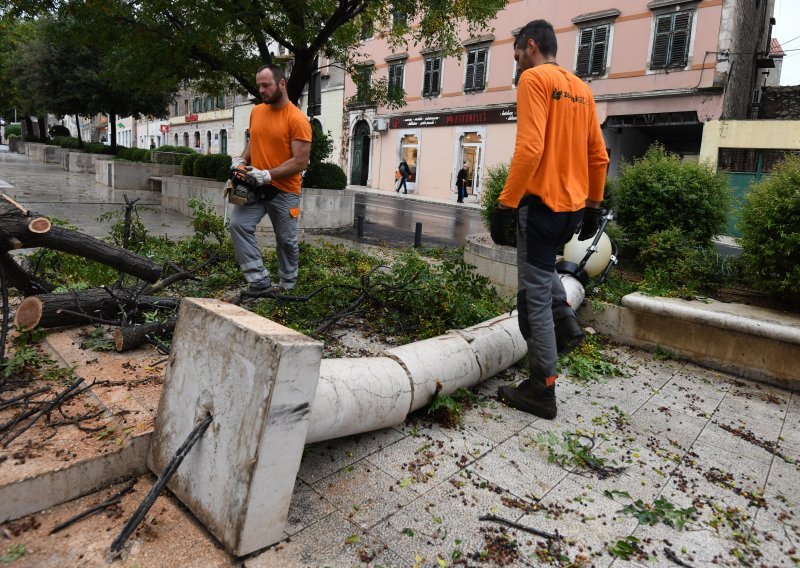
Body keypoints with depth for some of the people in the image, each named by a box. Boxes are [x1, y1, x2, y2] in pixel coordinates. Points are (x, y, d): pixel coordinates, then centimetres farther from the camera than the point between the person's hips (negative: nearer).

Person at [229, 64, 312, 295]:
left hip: (284, 191, -5)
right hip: (254, 186, 6)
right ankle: (260, 281, -8)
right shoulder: (256, 112, 8)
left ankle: (287, 286, 25)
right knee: (239, 225, -12)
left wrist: (267, 175, -23)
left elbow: (300, 162, -17)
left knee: (286, 241, 7)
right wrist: (241, 160, 3)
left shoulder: (297, 119, -13)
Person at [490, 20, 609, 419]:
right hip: (574, 205, 9)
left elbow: (530, 147, -22)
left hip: (543, 202, -9)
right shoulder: (581, 88, 17)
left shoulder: (534, 78, -8)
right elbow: (599, 156, 16)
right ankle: (566, 326, 19)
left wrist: (505, 205, -20)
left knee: (534, 297, -3)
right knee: (541, 264, 32)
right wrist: (593, 206, 22)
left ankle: (541, 391, 4)